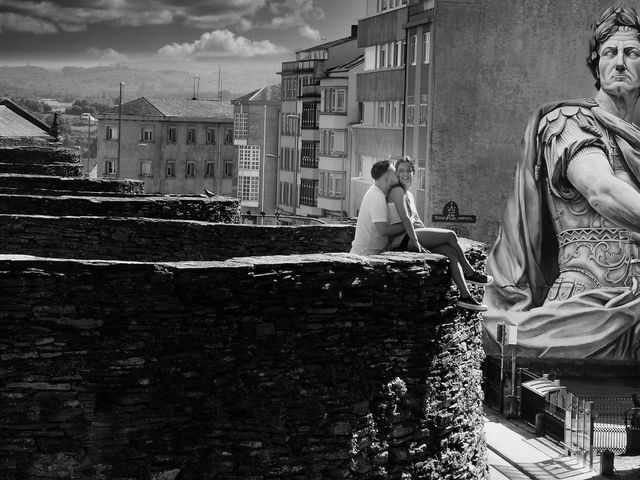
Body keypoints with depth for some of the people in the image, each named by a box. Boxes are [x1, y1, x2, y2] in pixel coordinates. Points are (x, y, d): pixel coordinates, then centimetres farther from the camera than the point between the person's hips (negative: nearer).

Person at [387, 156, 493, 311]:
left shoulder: (409, 194, 23)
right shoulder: (397, 191, -8)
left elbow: (416, 220, 24)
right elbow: (404, 218, -17)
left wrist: (430, 239, 13)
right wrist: (417, 243, -22)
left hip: (409, 238, 9)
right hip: (401, 239, -9)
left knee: (451, 252, -6)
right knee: (451, 235, -13)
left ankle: (465, 296, -10)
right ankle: (470, 273, 3)